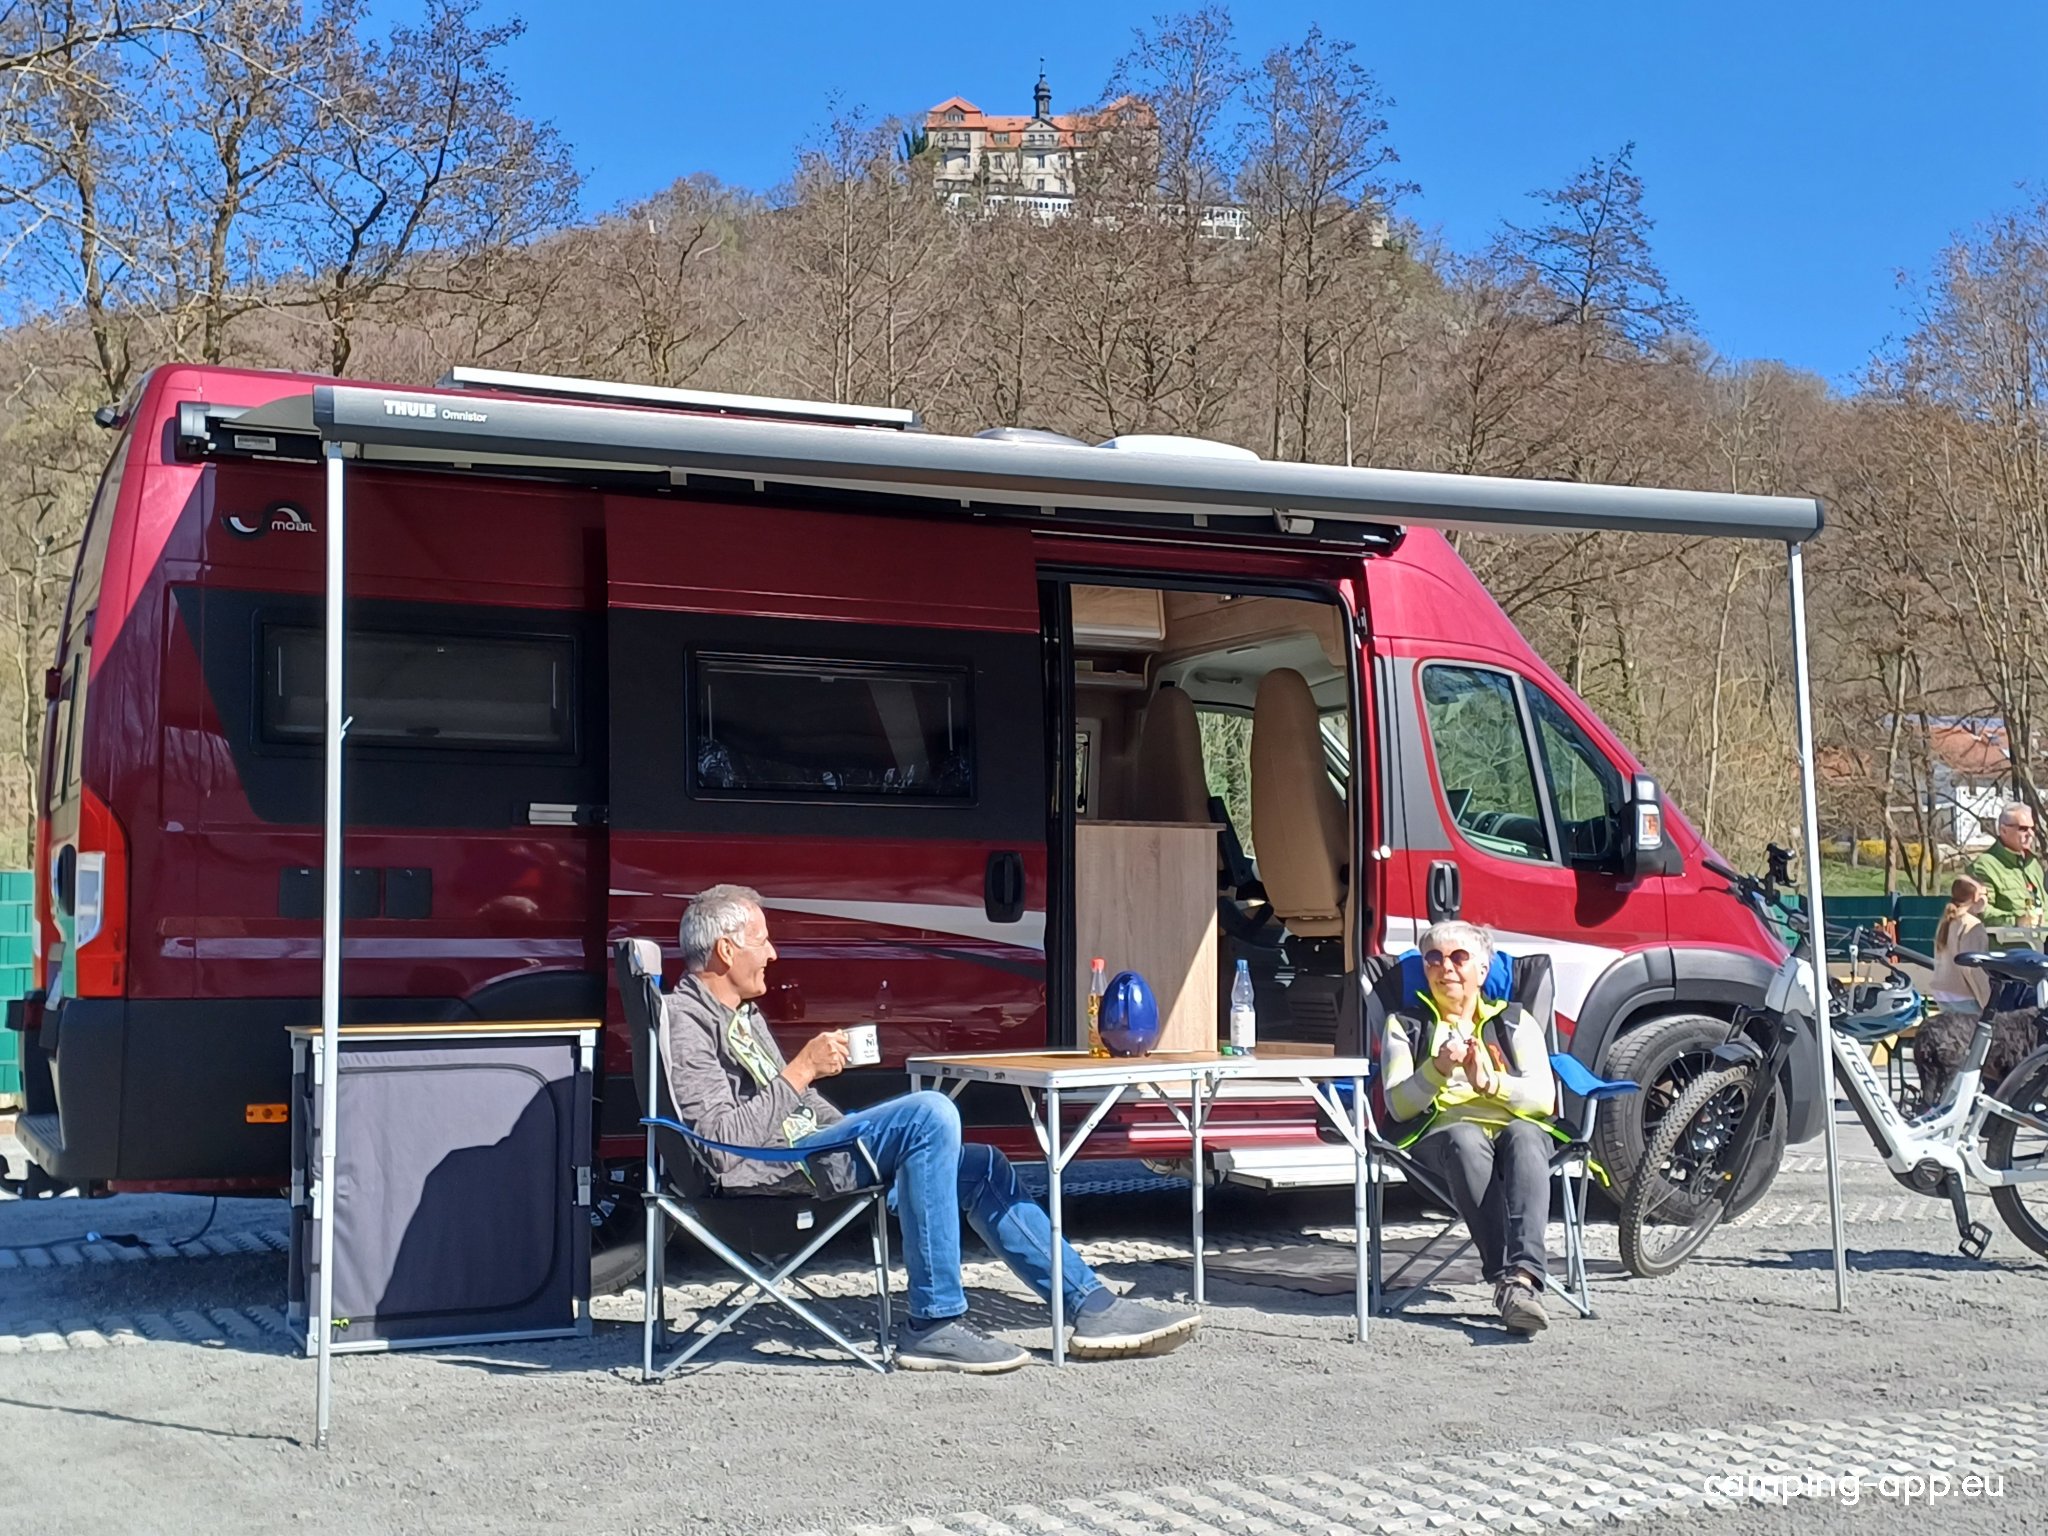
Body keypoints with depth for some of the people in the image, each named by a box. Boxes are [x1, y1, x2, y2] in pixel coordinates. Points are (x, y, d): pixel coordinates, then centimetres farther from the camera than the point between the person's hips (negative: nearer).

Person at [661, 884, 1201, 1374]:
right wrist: (801, 1071, -19)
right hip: (773, 1172, -11)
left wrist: (864, 1136, 14)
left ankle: (1091, 1306, 10)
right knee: (931, 1113, -28)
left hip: (813, 1149, 11)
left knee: (979, 1167, 8)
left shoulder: (743, 1014, 22)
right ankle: (934, 1324, -24)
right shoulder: (685, 1020, -10)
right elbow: (724, 1140, -21)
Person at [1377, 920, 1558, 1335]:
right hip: (1440, 1134, -1)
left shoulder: (1514, 1021, 20)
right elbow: (1399, 1106, 4)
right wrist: (1438, 1070, -15)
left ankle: (1522, 1276, -54)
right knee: (1466, 1139, -38)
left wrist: (1489, 1082, -14)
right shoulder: (1405, 1024, 19)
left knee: (1523, 1137, -36)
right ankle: (1507, 1277, -48)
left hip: (1516, 1129, 1)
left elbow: (1544, 1099, 5)